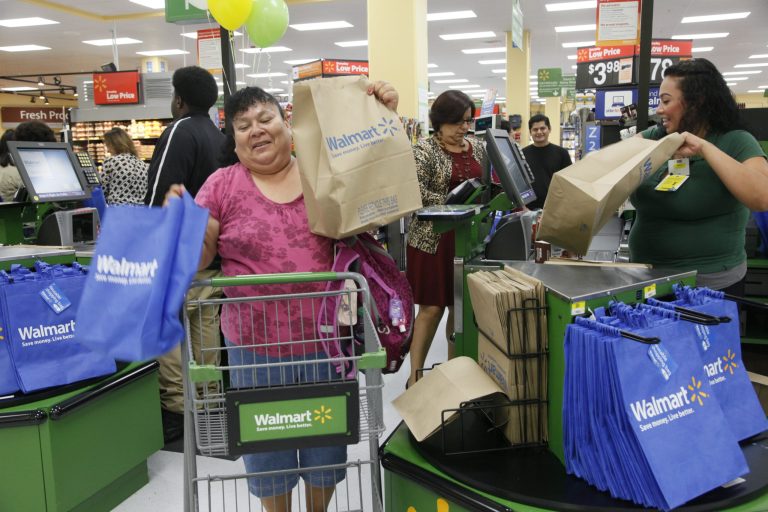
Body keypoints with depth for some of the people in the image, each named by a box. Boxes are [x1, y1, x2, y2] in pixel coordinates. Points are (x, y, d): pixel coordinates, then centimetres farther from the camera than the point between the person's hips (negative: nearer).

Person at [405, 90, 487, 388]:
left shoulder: (477, 148, 11)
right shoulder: (424, 150, -7)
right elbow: (416, 193, -18)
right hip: (434, 239, -5)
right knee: (432, 307, -2)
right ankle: (415, 376, 9)